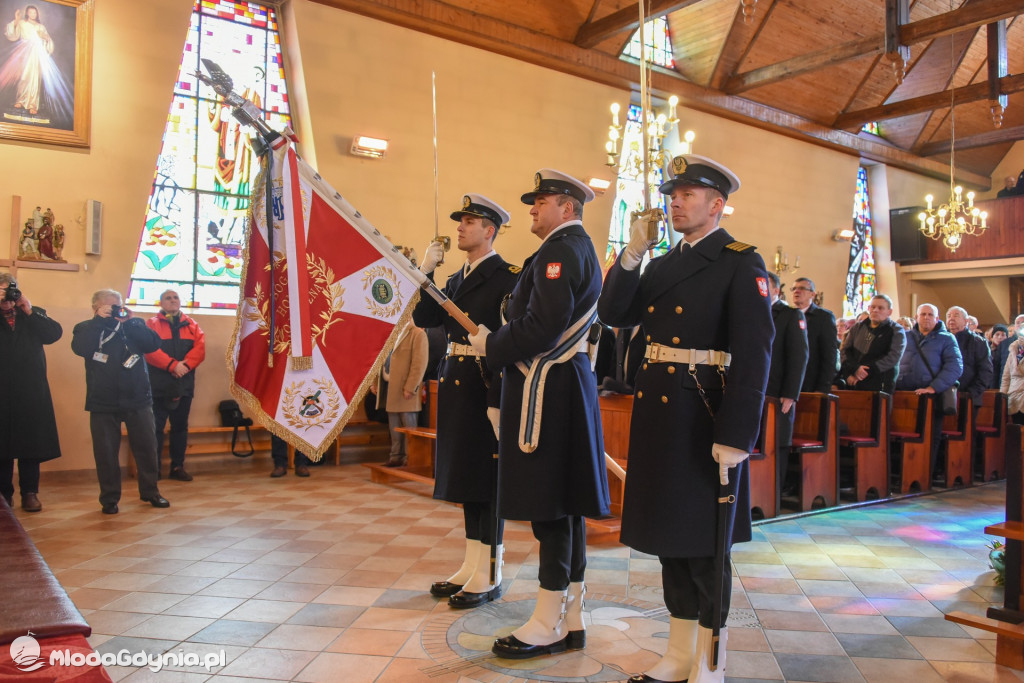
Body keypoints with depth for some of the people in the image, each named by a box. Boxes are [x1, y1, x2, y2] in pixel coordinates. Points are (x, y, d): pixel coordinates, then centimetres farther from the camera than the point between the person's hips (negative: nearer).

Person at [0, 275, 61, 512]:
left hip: (32, 391, 1)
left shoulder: (35, 314, 10)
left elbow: (55, 333, -6)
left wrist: (29, 310, -9)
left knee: (32, 443, 3)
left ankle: (29, 493, 11)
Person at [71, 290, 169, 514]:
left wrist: (130, 322, -12)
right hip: (103, 403, -1)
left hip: (138, 399, 2)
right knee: (106, 452, 3)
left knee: (147, 447, 7)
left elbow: (153, 344, -7)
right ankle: (110, 499, 16)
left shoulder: (134, 325, 9)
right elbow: (80, 348, -16)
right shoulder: (86, 328, 5)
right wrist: (100, 320, -16)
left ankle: (150, 492, 22)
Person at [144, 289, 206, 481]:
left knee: (180, 427, 9)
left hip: (184, 384, 4)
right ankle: (154, 469, 6)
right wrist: (173, 365, -20)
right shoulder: (152, 324, 3)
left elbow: (200, 348, 0)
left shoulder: (192, 325, 14)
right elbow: (150, 350, -11)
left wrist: (185, 364, -16)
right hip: (159, 385, -3)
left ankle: (178, 467, 17)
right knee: (156, 427, -1)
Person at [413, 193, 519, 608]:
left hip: (486, 387, -8)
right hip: (455, 384, 8)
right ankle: (472, 568, 26)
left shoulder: (507, 277, -10)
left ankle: (490, 577, 12)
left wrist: (498, 399, -22)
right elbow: (424, 318, 12)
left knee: (488, 479, 0)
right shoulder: (457, 279, 16)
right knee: (467, 477, 14)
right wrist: (425, 272, 2)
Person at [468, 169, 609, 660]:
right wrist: (498, 340, 14)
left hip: (547, 392, -10)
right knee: (564, 507, 13)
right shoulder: (579, 249, 20)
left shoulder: (561, 251, -12)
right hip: (568, 387, 10)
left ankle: (549, 626, 8)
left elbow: (542, 327, -22)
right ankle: (571, 619, 23)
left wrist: (490, 344, -9)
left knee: (550, 506, -3)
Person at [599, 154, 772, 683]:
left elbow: (753, 356, -14)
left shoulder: (741, 264, -6)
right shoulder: (662, 265, 16)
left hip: (704, 416, -7)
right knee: (668, 536, 15)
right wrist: (631, 255, -3)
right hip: (656, 412, 7)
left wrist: (735, 438, -20)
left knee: (704, 545, 4)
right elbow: (613, 314, 8)